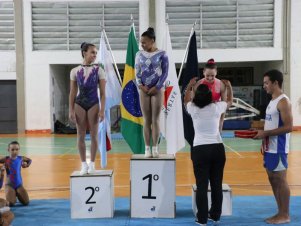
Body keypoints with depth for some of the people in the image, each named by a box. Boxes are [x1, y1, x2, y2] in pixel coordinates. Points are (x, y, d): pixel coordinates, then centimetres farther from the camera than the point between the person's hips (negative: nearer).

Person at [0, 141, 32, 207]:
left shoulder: (20, 158, -1)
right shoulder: (6, 159, -10)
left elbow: (29, 160, 19)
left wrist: (26, 165, 0)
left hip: (19, 184, 3)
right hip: (9, 184, -3)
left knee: (26, 203, -7)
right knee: (10, 204, -22)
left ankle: (17, 194, 24)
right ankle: (13, 196, 16)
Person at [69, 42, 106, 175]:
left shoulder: (98, 70, -1)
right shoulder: (75, 71, 2)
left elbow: (103, 93, -3)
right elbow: (72, 93, 4)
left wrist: (102, 110, -9)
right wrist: (71, 110, -1)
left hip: (93, 104, -1)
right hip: (79, 104, 1)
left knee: (93, 135, 4)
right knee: (81, 136, 4)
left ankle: (92, 163, 16)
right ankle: (84, 164, 14)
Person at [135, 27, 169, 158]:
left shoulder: (161, 54, -2)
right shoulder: (139, 55, 7)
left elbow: (165, 73, -3)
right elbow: (137, 72, 6)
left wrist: (156, 87, -10)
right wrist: (141, 86, -8)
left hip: (157, 90, -2)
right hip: (144, 90, 2)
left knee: (155, 120, 0)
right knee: (147, 121, 3)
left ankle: (155, 148, 6)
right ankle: (147, 148, 7)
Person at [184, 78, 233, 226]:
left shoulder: (193, 109, -2)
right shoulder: (217, 107, -2)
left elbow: (186, 100, 23)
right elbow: (230, 101, 21)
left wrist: (190, 86, 35)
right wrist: (228, 86, 35)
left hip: (200, 150, -1)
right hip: (217, 148, 2)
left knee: (202, 185, 2)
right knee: (217, 184, 11)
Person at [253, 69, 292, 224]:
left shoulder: (283, 101, -14)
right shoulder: (272, 101, 15)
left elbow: (288, 127, -21)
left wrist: (265, 133, -20)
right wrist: (263, 137, 16)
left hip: (278, 149, -10)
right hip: (270, 148, 10)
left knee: (280, 180, -3)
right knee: (273, 179, 13)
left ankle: (285, 215, 7)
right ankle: (280, 212, 22)